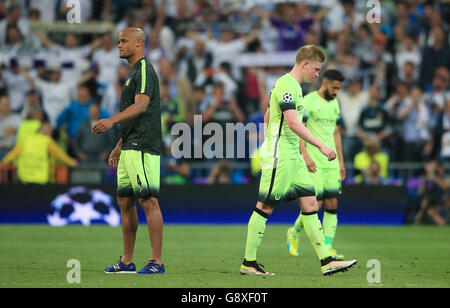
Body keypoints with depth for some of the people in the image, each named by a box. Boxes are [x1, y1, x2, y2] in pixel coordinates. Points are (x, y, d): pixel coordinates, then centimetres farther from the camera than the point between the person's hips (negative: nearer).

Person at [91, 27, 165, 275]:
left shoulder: (145, 70, -8)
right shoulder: (134, 71, 23)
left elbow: (141, 106, -23)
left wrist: (112, 120, -34)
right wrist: (119, 147, 29)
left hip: (143, 148, -11)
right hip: (130, 148, 11)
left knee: (148, 201, -12)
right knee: (125, 201, 11)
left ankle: (157, 261, -14)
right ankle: (127, 261, 16)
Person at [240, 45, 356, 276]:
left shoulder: (294, 86, 17)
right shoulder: (286, 85, -14)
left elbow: (267, 117, 25)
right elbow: (293, 123, -24)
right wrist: (321, 146, -23)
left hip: (293, 157, 10)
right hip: (279, 157, -10)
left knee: (310, 203, 4)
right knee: (265, 207, -3)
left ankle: (326, 261, 2)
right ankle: (248, 263, 4)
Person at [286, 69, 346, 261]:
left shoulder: (334, 104, 16)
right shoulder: (308, 101, -7)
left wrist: (341, 162, 19)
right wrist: (305, 155, -22)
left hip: (331, 163, 7)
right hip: (313, 162, -7)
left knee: (332, 204, -1)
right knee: (316, 204, -11)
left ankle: (328, 248, 0)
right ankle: (294, 232, 15)